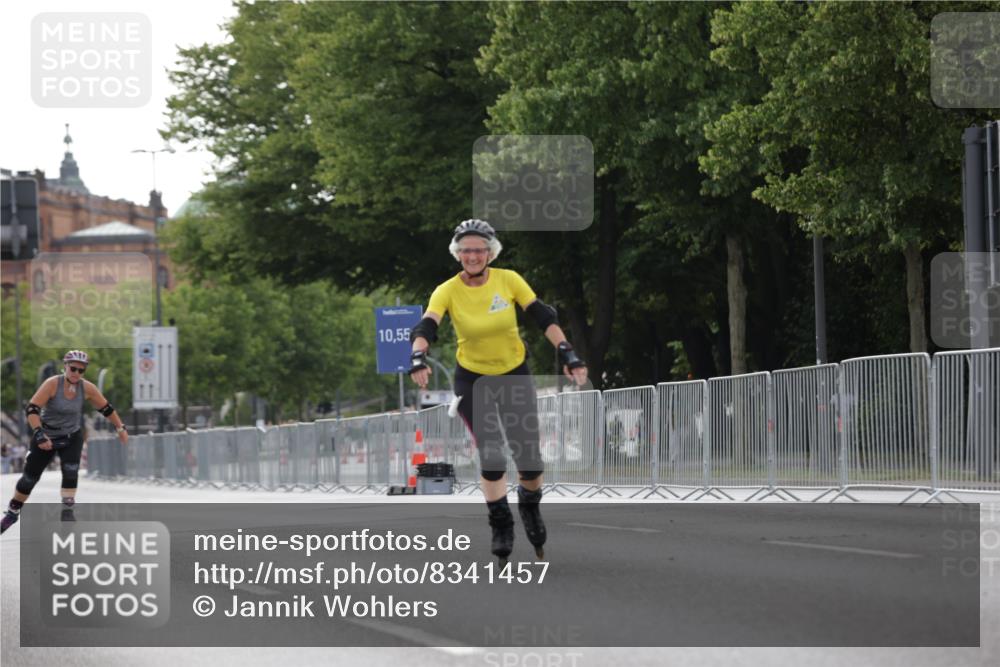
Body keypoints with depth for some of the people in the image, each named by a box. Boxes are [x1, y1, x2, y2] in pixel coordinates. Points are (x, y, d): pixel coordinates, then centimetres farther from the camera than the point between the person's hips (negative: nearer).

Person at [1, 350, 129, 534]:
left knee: (71, 472, -20)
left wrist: (120, 429, 7)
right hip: (46, 437, -2)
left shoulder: (87, 388, -12)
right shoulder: (52, 384, -23)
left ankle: (67, 512, -10)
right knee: (30, 476, 6)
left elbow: (106, 408, 3)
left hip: (72, 437, 2)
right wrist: (39, 434, -38)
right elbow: (32, 409, -27)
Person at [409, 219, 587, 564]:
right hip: (473, 380, -1)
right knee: (492, 461, -12)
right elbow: (425, 328, -27)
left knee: (530, 462, -3)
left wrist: (567, 354, -23)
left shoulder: (508, 280, -12)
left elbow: (544, 317, -13)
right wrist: (418, 359, -46)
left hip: (514, 376, 1)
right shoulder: (448, 291, -15)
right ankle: (501, 525, 8)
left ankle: (529, 506, 29)